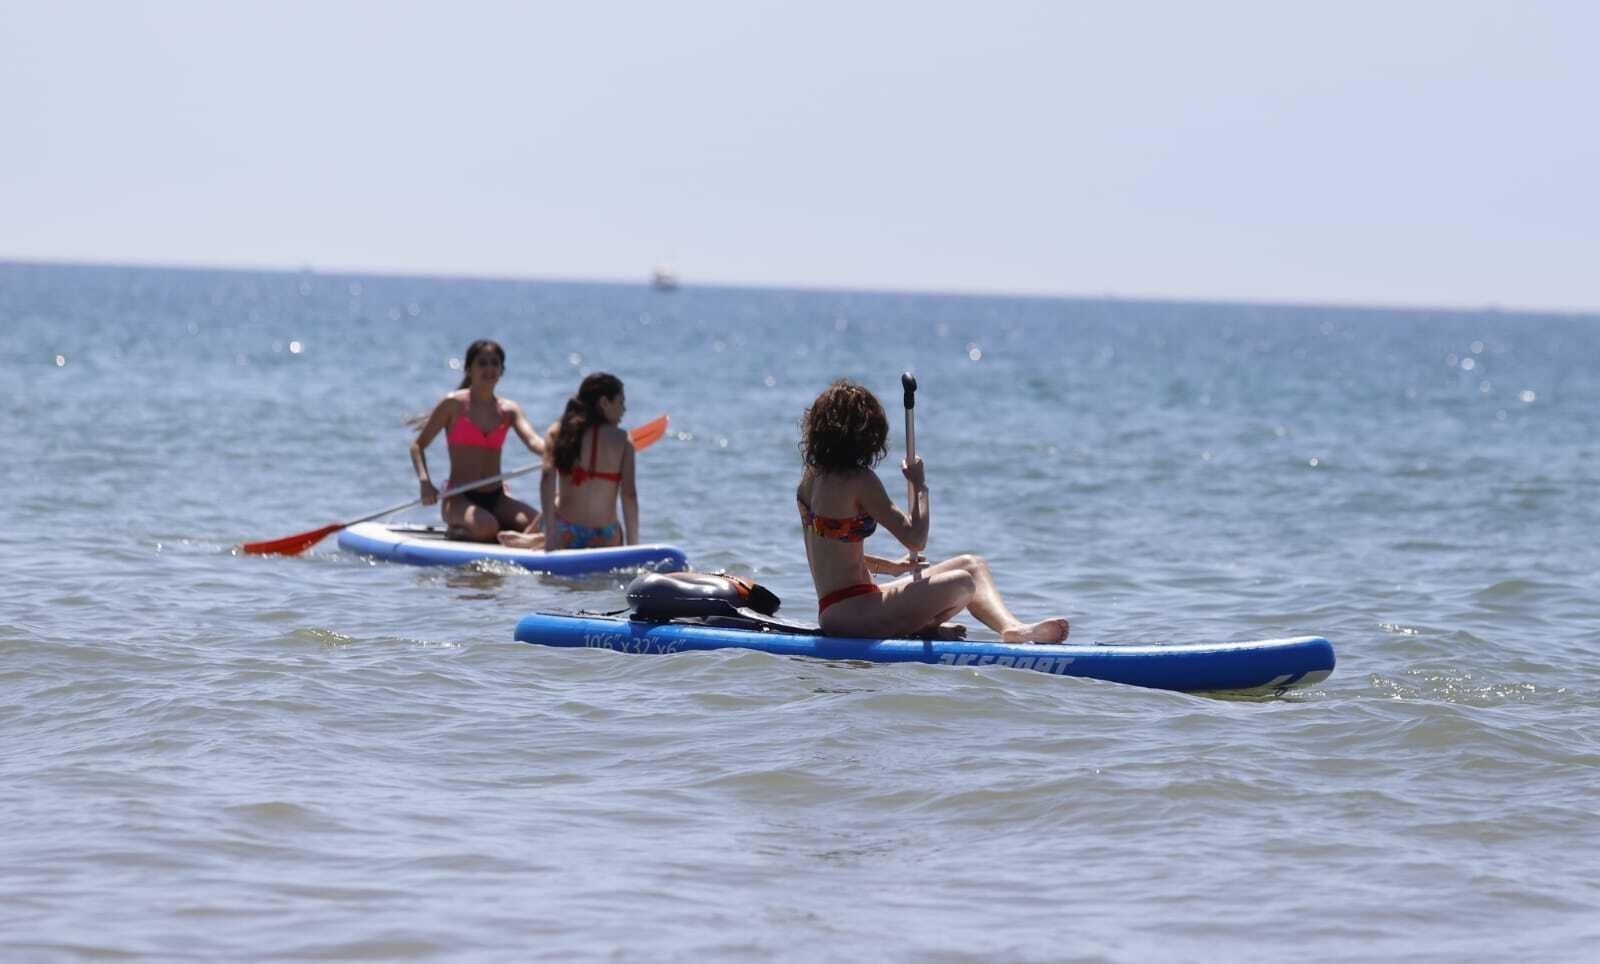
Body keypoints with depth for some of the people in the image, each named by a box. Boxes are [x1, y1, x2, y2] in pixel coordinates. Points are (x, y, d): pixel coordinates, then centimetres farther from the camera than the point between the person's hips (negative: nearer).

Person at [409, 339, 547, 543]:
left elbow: (533, 441, -10)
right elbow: (418, 445, 1)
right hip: (459, 498, -3)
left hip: (496, 497, 3)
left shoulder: (509, 410, 8)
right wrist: (425, 482, -17)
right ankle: (456, 531, -2)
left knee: (539, 525, -23)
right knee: (486, 527, -34)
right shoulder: (453, 404, -2)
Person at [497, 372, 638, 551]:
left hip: (564, 533, 4)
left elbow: (547, 478, -11)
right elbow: (628, 495, -12)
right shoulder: (621, 440, -5)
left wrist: (550, 535, -14)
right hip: (604, 539, -4)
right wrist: (633, 547, -8)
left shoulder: (558, 432, 2)